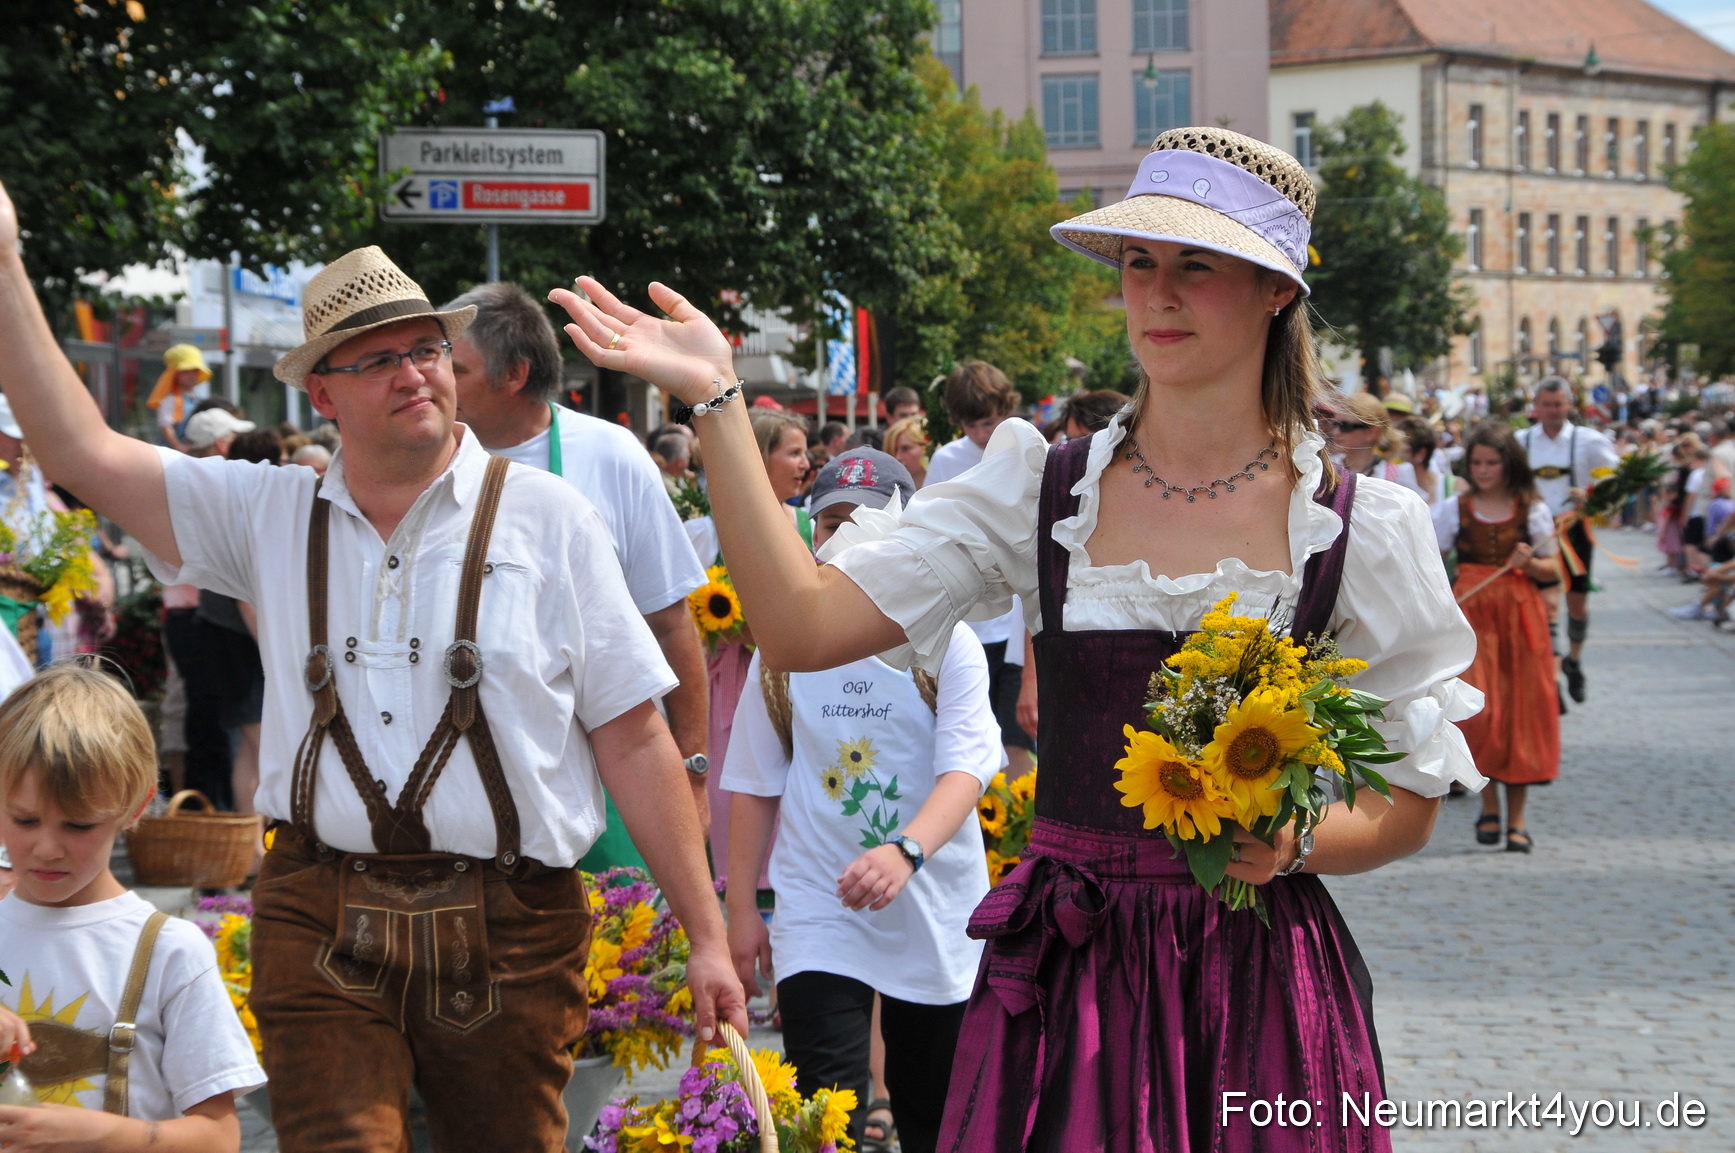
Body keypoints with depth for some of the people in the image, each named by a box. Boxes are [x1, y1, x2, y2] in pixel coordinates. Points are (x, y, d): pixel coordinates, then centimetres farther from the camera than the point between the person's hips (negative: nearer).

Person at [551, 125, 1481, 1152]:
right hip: (1068, 974, 1)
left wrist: (1294, 842, -15)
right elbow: (803, 627, -8)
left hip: (1258, 977, -1)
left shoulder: (1360, 528, -1)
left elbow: (1409, 808, 6)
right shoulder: (1045, 490, 2)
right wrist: (714, 403, -11)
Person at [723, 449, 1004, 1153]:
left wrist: (907, 852, -34)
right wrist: (741, 906, 7)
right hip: (818, 910, 0)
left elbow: (967, 766, -16)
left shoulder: (946, 644, -4)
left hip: (934, 910, 0)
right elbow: (754, 784, 10)